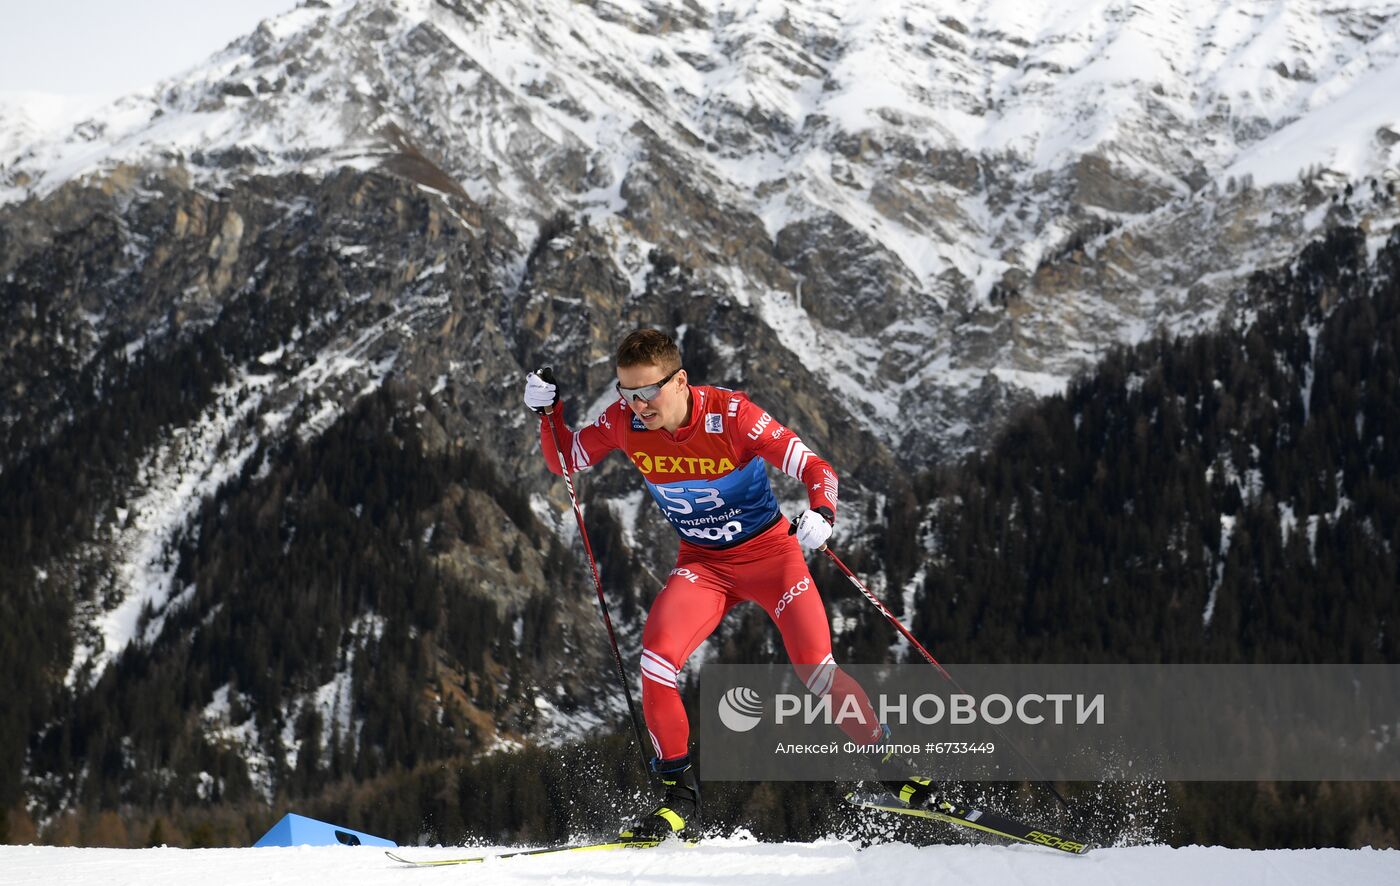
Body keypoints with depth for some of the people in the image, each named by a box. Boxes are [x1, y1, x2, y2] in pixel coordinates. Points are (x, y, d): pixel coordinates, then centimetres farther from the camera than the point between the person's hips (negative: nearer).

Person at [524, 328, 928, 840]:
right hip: (703, 564, 3)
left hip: (771, 552, -3)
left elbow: (816, 469, -24)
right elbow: (565, 461, 5)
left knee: (816, 673, -13)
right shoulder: (624, 421, -12)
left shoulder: (731, 415, -24)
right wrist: (548, 412, -14)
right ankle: (680, 797, -11)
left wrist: (820, 511, -46)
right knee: (657, 657, -21)